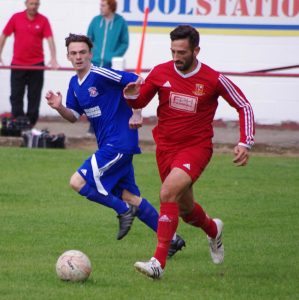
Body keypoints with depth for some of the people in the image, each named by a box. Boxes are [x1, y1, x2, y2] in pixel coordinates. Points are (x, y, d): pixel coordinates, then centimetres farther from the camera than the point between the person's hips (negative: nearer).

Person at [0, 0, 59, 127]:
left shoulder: (43, 20, -3)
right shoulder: (16, 18, 1)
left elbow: (50, 39, -11)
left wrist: (53, 58, -25)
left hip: (36, 64, -1)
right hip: (18, 63, 1)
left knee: (34, 97, 2)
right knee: (16, 96, 2)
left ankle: (31, 125, 8)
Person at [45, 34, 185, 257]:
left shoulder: (100, 75, -16)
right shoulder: (74, 83, 10)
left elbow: (137, 83, -18)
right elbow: (74, 116, 17)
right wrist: (59, 107, -3)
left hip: (119, 143, -9)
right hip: (108, 144, 9)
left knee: (78, 182, -15)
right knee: (129, 196, 12)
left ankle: (124, 210, -1)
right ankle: (171, 239, 19)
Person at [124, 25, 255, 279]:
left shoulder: (214, 80, -11)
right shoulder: (161, 72, -4)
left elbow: (244, 106, 0)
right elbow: (140, 102, 9)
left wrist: (245, 143, -9)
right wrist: (131, 96, -15)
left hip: (196, 146, -5)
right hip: (165, 146, 5)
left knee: (168, 191, -28)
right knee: (184, 207, 17)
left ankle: (159, 263, -30)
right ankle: (213, 229, 54)